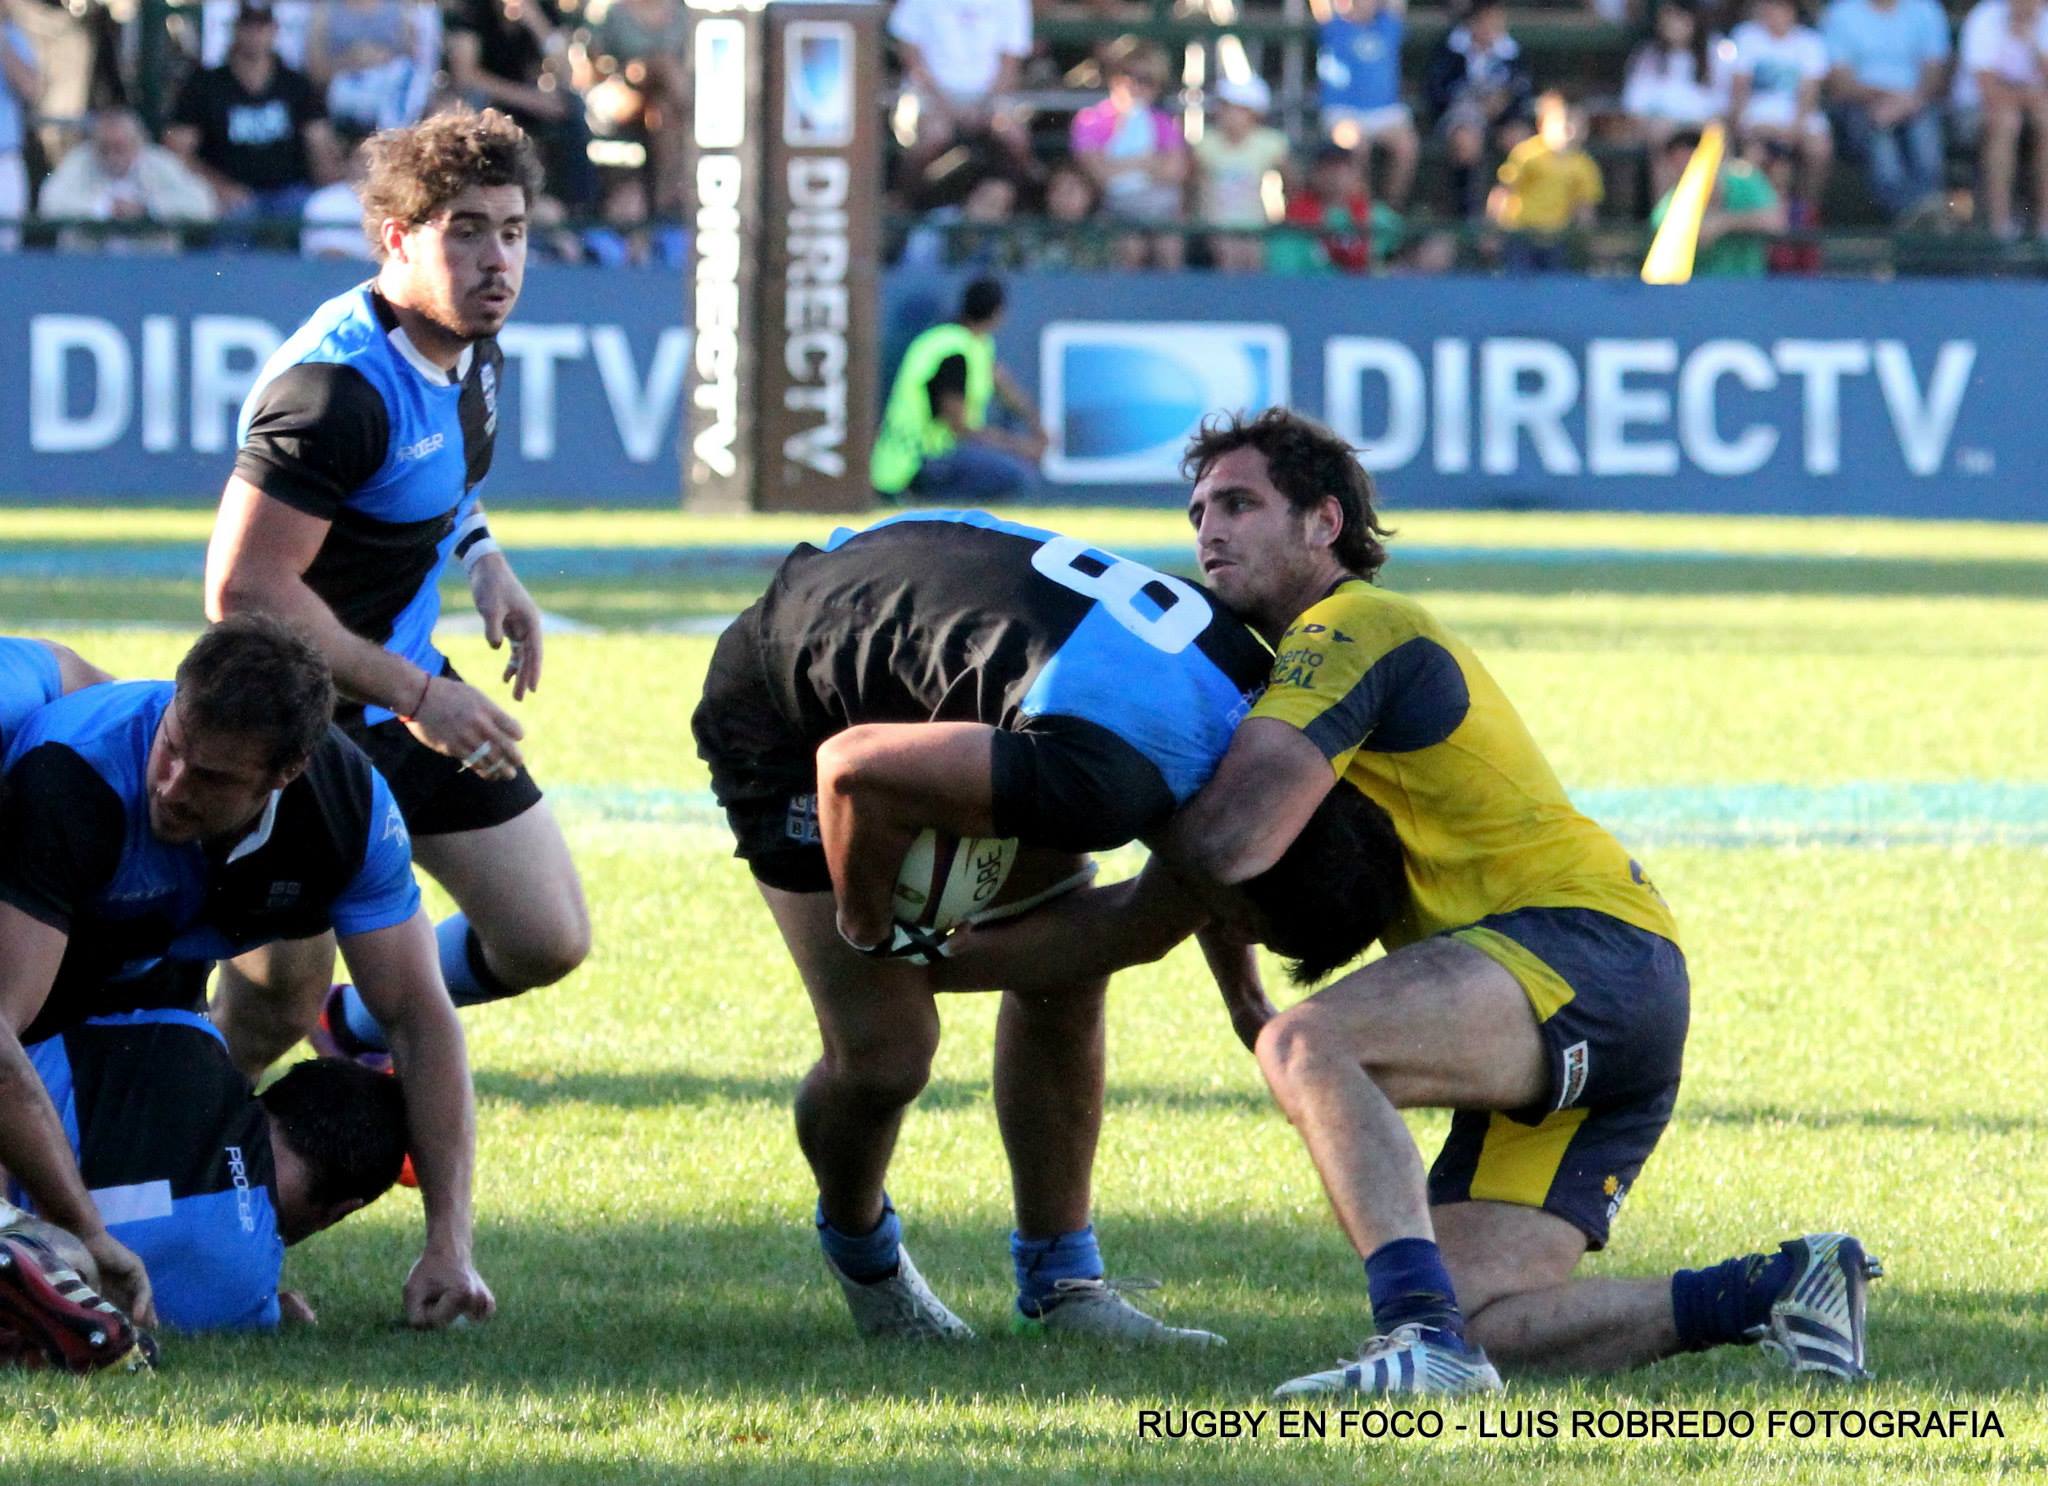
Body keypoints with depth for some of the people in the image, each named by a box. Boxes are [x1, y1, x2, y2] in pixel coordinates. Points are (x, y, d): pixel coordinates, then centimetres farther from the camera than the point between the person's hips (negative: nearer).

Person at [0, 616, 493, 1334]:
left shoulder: (350, 802, -24)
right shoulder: (67, 776, -41)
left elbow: (419, 1014, -16)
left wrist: (449, 1242, -25)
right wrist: (86, 1236, -51)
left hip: (149, 989, 4)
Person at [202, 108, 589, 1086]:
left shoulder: (465, 344, 0)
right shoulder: (336, 387, -29)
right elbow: (243, 591, -31)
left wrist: (480, 556, 5)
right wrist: (413, 697, -27)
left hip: (411, 693, 9)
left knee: (546, 942, 9)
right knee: (275, 1007, -5)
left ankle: (355, 1029, 35)